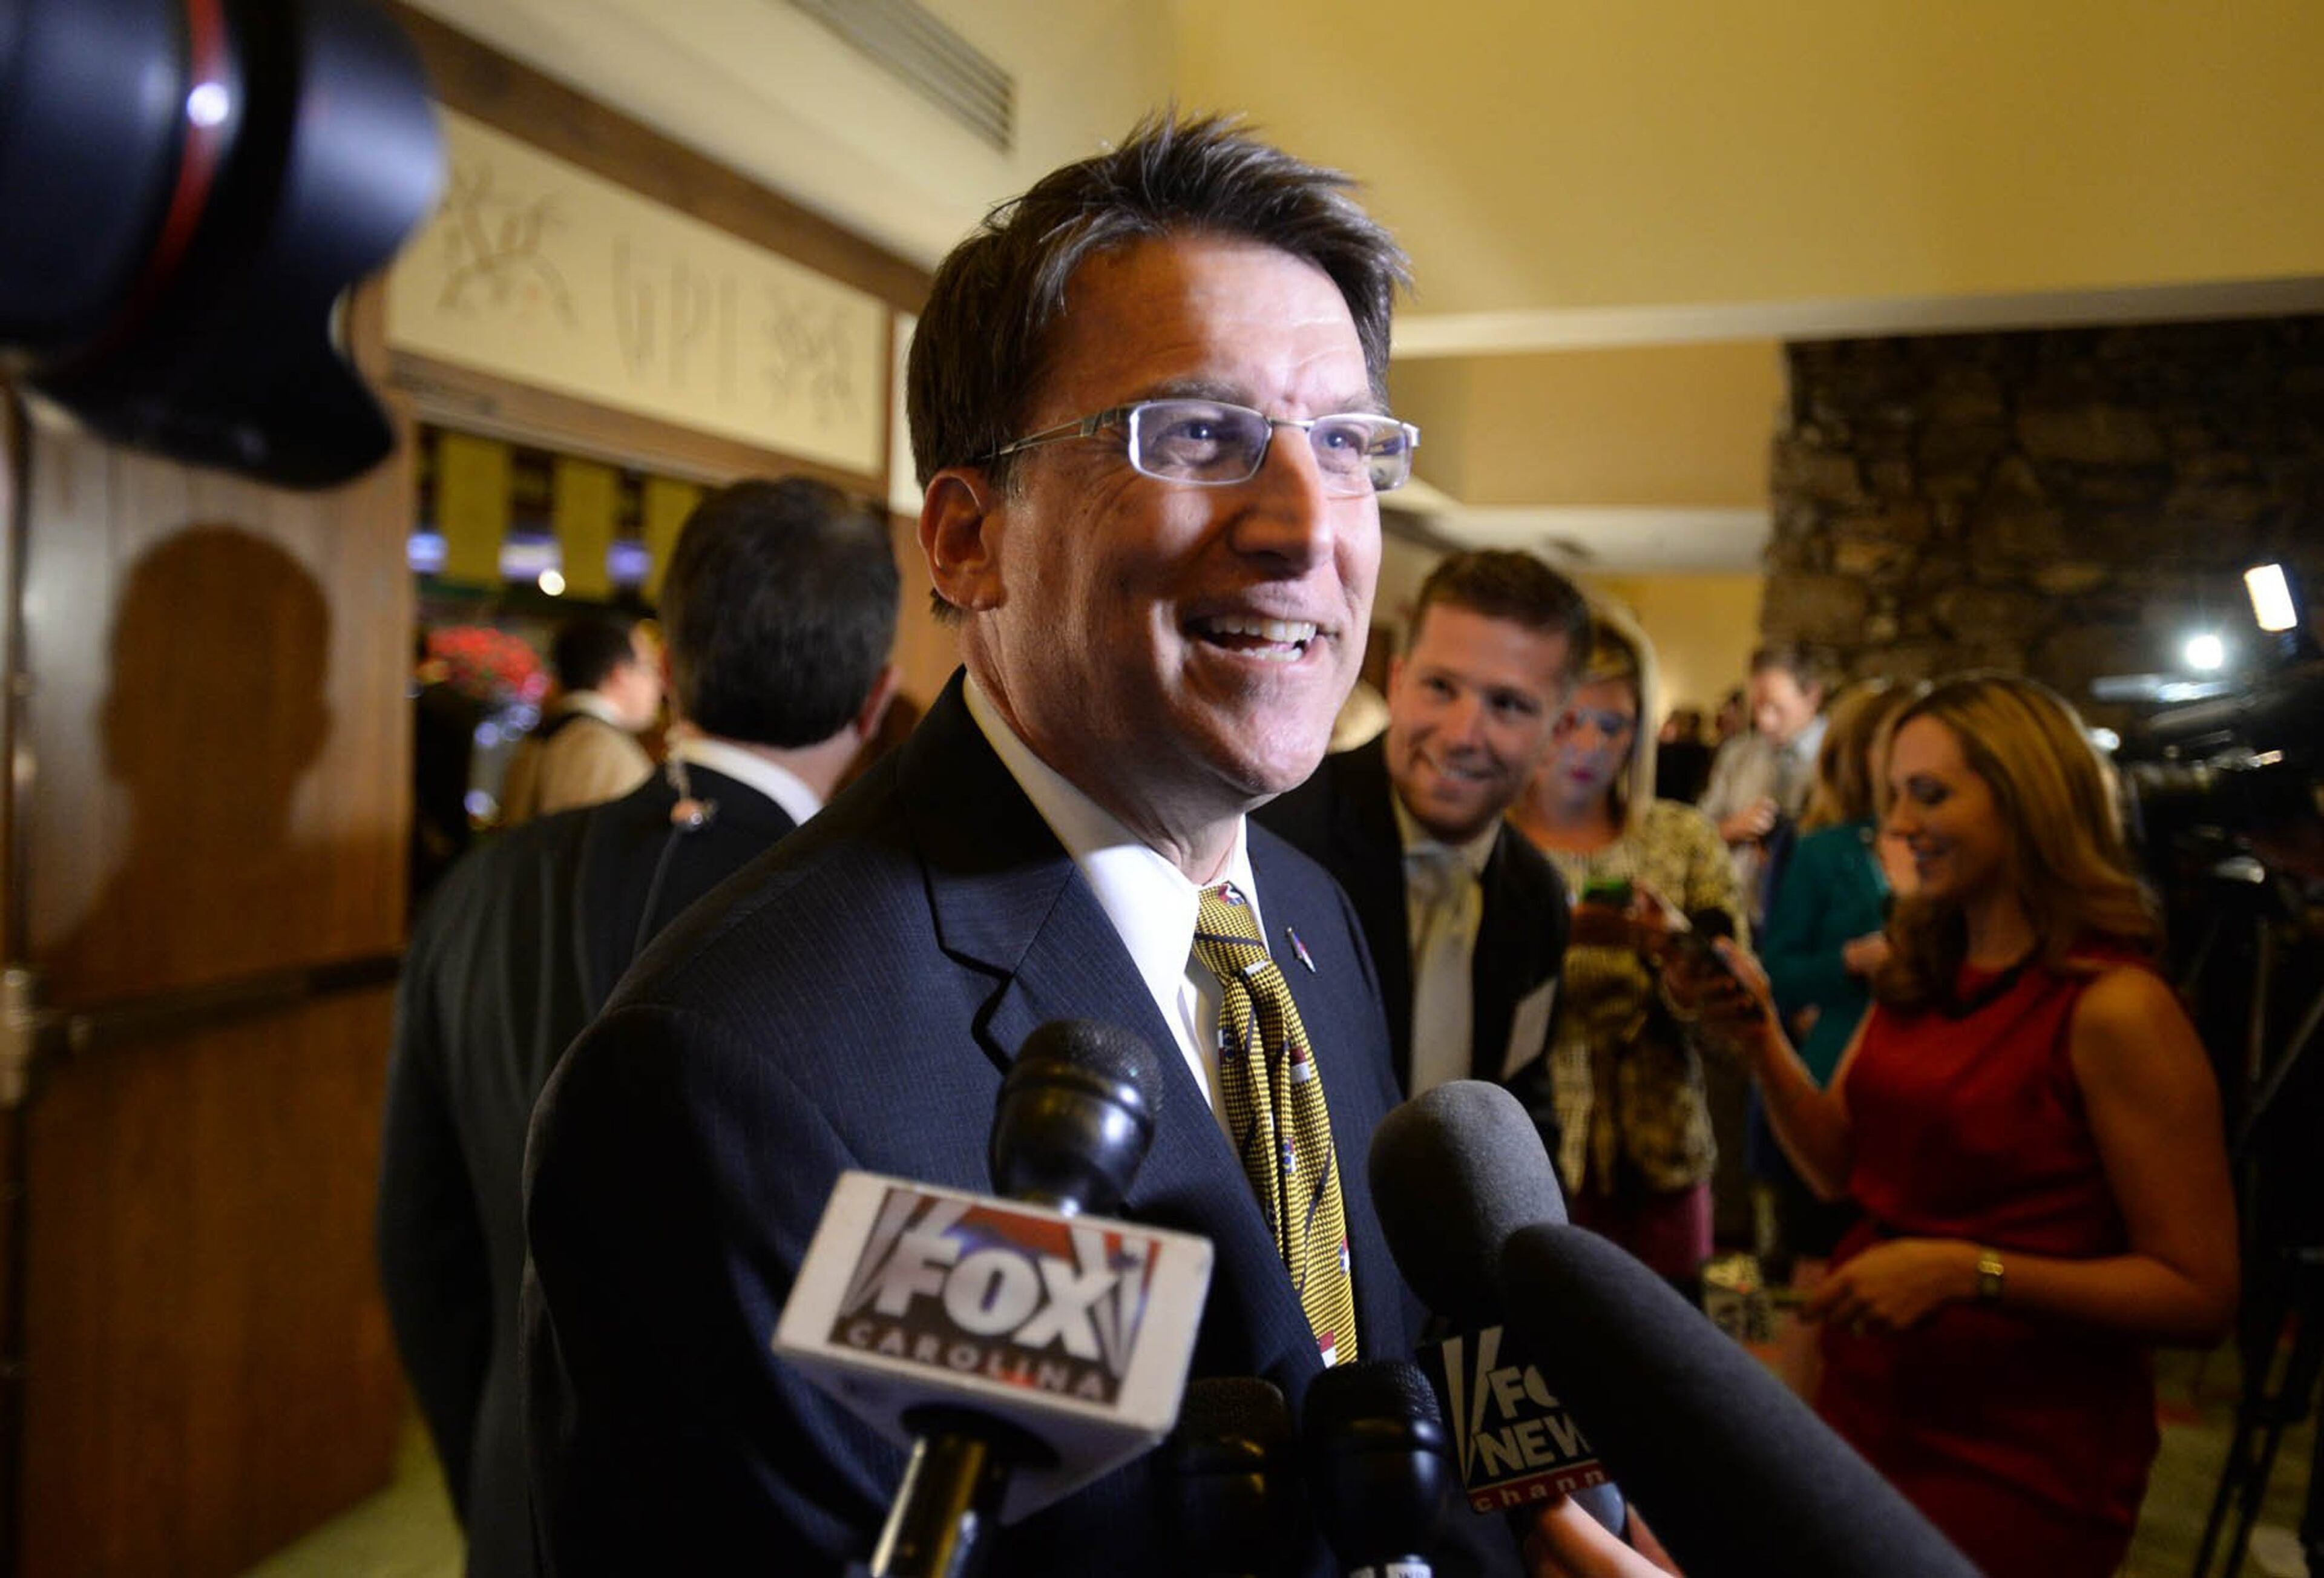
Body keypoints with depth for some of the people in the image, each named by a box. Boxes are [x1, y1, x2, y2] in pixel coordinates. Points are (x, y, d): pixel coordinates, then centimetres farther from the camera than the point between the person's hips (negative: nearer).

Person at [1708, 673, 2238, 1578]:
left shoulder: (2114, 1008, -19)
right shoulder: (1919, 973, 2)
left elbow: (2199, 1294, -17)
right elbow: (1840, 1167, 6)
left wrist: (1969, 1271, -26)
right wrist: (1762, 1037, -8)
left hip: (2014, 1460, -6)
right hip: (1866, 1397, 6)